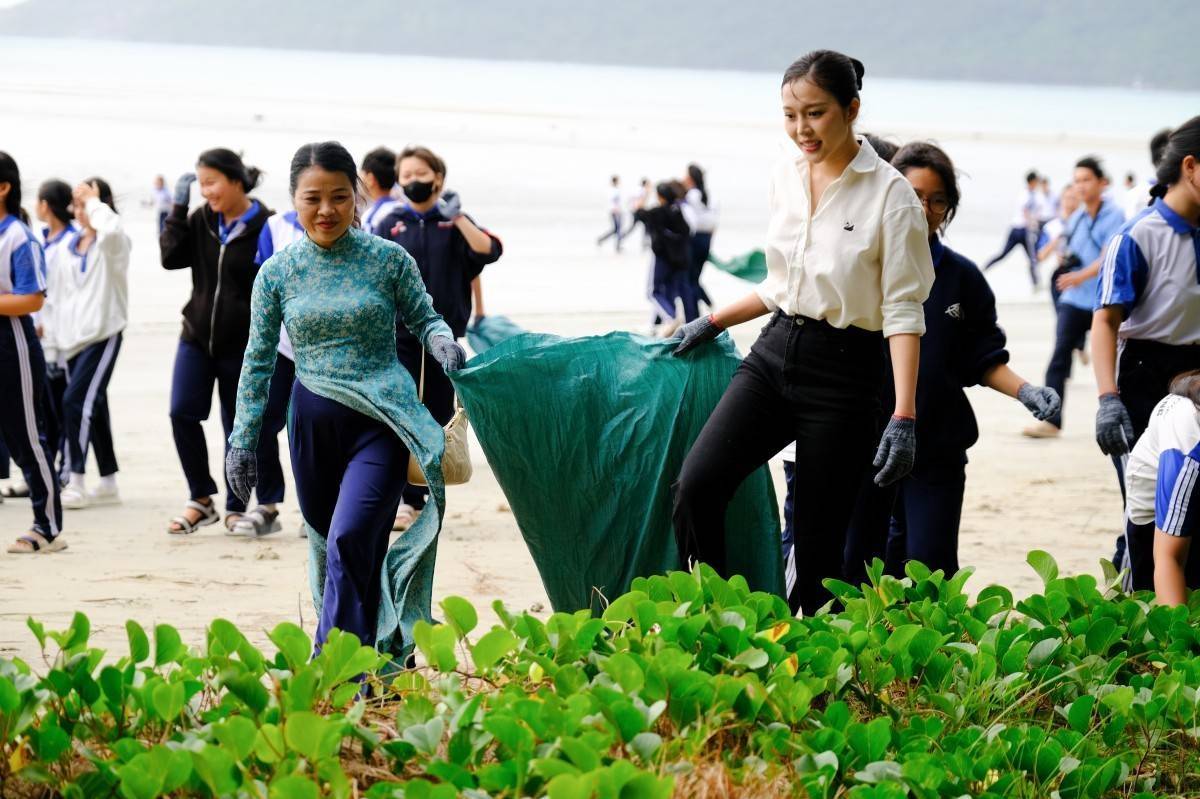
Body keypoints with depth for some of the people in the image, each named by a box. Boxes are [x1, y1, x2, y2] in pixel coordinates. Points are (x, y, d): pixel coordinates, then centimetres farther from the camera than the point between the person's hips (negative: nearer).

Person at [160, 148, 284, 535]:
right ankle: (201, 500, 3)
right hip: (197, 336, 4)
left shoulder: (265, 227, -12)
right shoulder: (200, 221, 3)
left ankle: (235, 507, 19)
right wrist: (178, 207, -9)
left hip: (243, 344, -4)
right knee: (182, 413, -9)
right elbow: (170, 257, -6)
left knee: (240, 425, 6)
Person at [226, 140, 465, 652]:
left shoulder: (388, 260, -3)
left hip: (380, 420, -3)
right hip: (313, 423, 4)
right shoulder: (277, 273, 3)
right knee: (329, 543, 9)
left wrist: (442, 341, -15)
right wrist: (243, 440, 8)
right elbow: (258, 360, 9)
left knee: (350, 538, -18)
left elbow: (423, 319, 9)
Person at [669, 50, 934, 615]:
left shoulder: (890, 194, -11)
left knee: (818, 544, -3)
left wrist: (903, 417, -19)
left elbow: (903, 312, -12)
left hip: (843, 371, -5)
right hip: (775, 353, 5)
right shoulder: (785, 178, 8)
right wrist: (713, 324, 25)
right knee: (696, 484, -15)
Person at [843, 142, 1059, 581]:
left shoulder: (963, 278, 7)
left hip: (936, 449, 1)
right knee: (856, 567, 5)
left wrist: (1025, 391, -7)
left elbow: (984, 361, 11)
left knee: (929, 570, -3)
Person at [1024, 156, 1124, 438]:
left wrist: (1081, 276, -35)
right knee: (1059, 357, -9)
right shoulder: (1075, 218, 9)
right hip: (1073, 300, 5)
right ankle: (1051, 420, -13)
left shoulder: (1113, 217, -10)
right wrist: (1066, 264, 4)